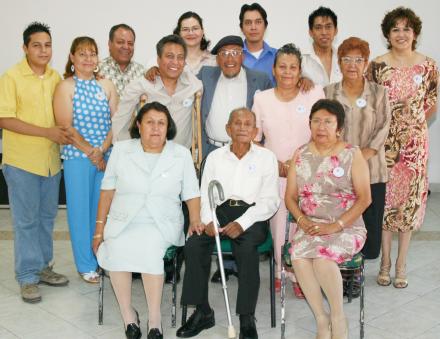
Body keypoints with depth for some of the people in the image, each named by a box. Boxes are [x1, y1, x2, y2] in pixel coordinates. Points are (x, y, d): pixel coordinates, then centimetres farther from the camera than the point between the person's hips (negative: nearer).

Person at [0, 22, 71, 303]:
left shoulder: (56, 77, 7)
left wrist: (66, 131, -2)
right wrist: (47, 132, -19)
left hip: (51, 160, 5)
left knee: (47, 216, 14)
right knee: (26, 220, 1)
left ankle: (43, 266, 28)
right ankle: (28, 276, 12)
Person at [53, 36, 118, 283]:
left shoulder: (107, 85, 9)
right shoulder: (66, 87, -2)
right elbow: (66, 127, -8)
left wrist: (102, 149, -10)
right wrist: (91, 152, -11)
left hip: (106, 156, 3)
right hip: (77, 158, -3)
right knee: (80, 210, 3)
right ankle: (86, 266, 14)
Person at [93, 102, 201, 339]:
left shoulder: (181, 154, 8)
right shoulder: (121, 150, 8)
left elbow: (191, 194, 7)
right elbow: (108, 191, 8)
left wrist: (196, 220, -11)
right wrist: (100, 228, 4)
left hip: (162, 224, -1)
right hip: (123, 222, 1)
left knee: (148, 247, -34)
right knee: (117, 250, -31)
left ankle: (154, 318, -21)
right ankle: (127, 314, -14)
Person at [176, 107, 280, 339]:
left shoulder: (266, 157, 9)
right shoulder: (214, 157, 16)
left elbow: (270, 200, 1)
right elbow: (205, 195, 10)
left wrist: (242, 223, -15)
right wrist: (208, 221, -12)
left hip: (252, 213, -2)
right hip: (220, 210, 3)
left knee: (246, 249, -34)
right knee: (194, 244, -25)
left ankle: (247, 318, -21)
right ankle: (202, 312, -13)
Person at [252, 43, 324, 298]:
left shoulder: (315, 93, 2)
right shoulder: (262, 98, 6)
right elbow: (253, 139, 8)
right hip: (274, 172, 1)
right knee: (278, 221, 0)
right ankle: (281, 270, 18)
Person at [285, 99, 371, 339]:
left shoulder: (352, 154, -1)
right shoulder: (300, 154, 10)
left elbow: (364, 198, -6)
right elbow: (290, 197, 9)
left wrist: (336, 226, -16)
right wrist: (302, 221, -10)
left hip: (346, 227, -3)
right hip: (309, 226, 3)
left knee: (322, 256, -33)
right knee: (298, 256, -29)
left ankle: (338, 316, -9)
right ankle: (321, 319, -13)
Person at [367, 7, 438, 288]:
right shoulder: (377, 66, -2)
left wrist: (412, 124, 9)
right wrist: (388, 126, 0)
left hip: (414, 142, 1)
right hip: (383, 141, -1)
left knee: (410, 199, 5)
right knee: (385, 198, 3)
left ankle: (401, 265, 17)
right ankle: (385, 262, 17)